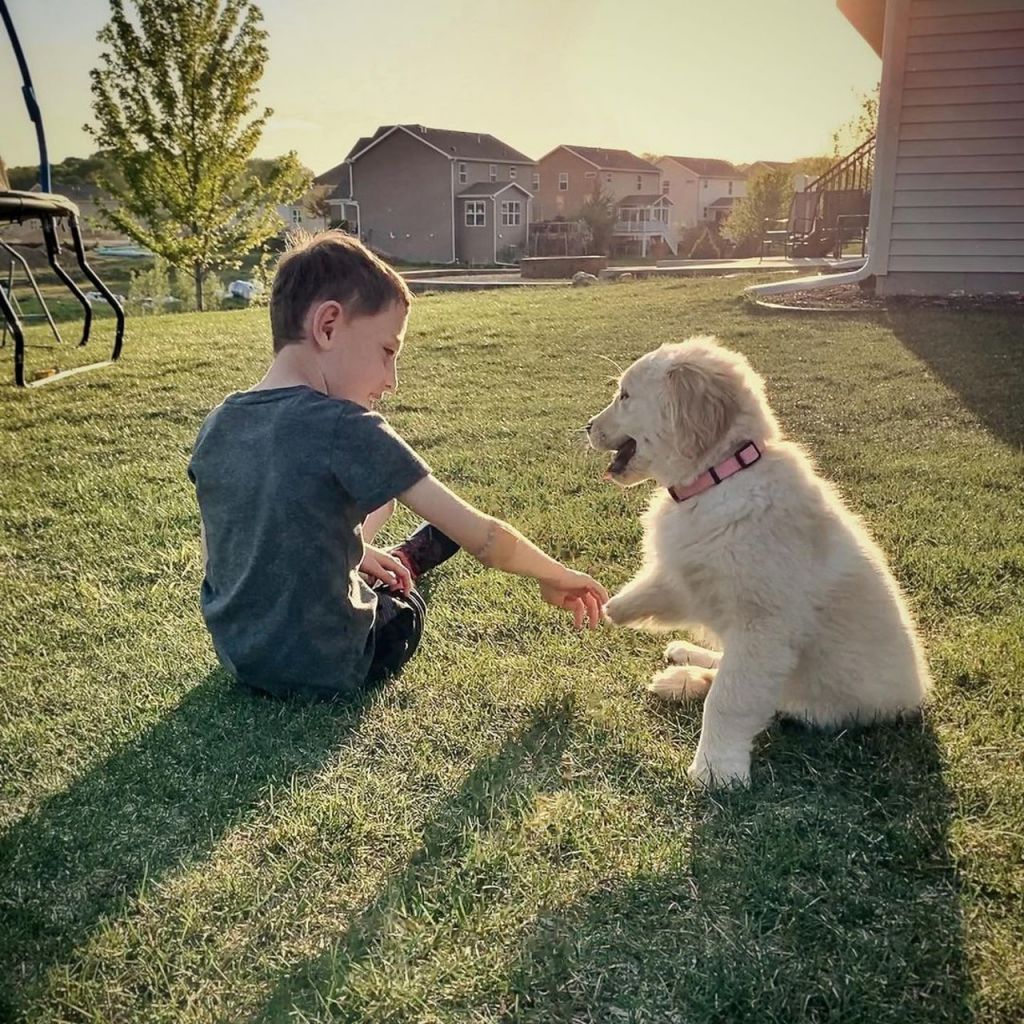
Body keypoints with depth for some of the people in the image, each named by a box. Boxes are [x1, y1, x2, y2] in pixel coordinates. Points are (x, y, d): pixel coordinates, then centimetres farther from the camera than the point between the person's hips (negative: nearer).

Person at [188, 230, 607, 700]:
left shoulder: (216, 426, -6)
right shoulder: (345, 429, -24)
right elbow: (485, 540, -20)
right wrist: (556, 576, -3)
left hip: (238, 655, 6)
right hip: (327, 669, -5)